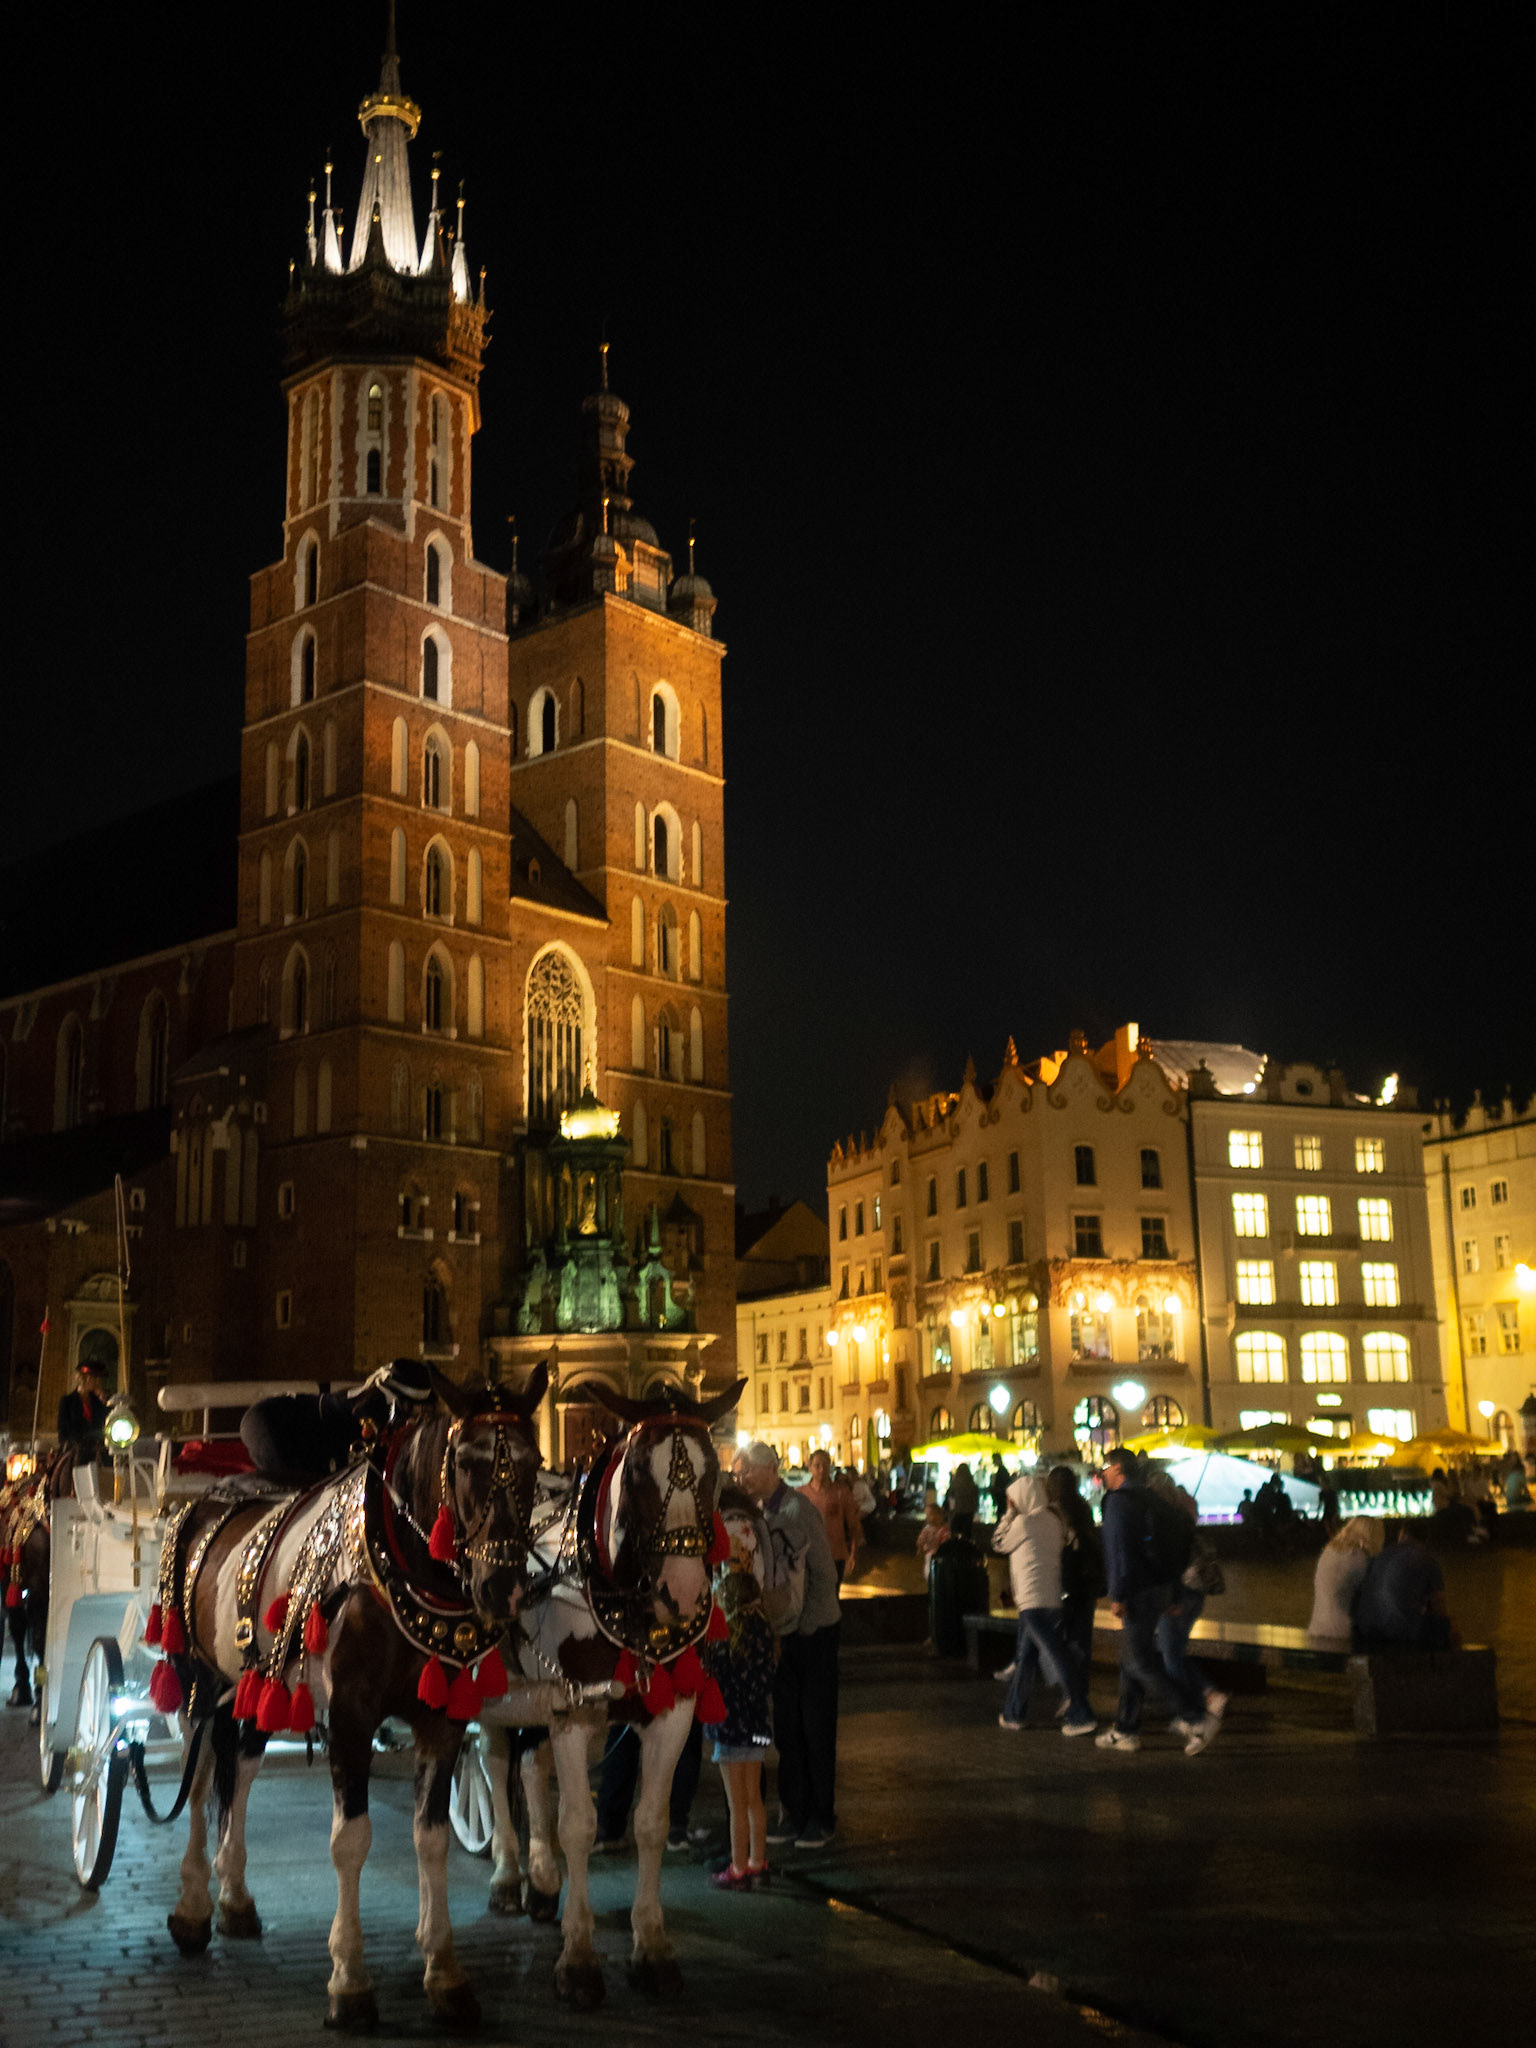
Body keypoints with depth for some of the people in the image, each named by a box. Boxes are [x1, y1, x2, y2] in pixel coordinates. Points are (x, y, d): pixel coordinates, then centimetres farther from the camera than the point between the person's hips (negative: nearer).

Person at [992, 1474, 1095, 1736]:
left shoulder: (1023, 1522, -10)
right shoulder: (1053, 1521, 12)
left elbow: (999, 1544, 3)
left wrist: (1008, 1513, 8)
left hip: (1033, 1602, -9)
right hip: (1053, 1599, 9)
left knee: (1057, 1659, -10)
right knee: (1025, 1658, 16)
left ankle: (1082, 1716, -14)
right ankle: (1013, 1713, 23)